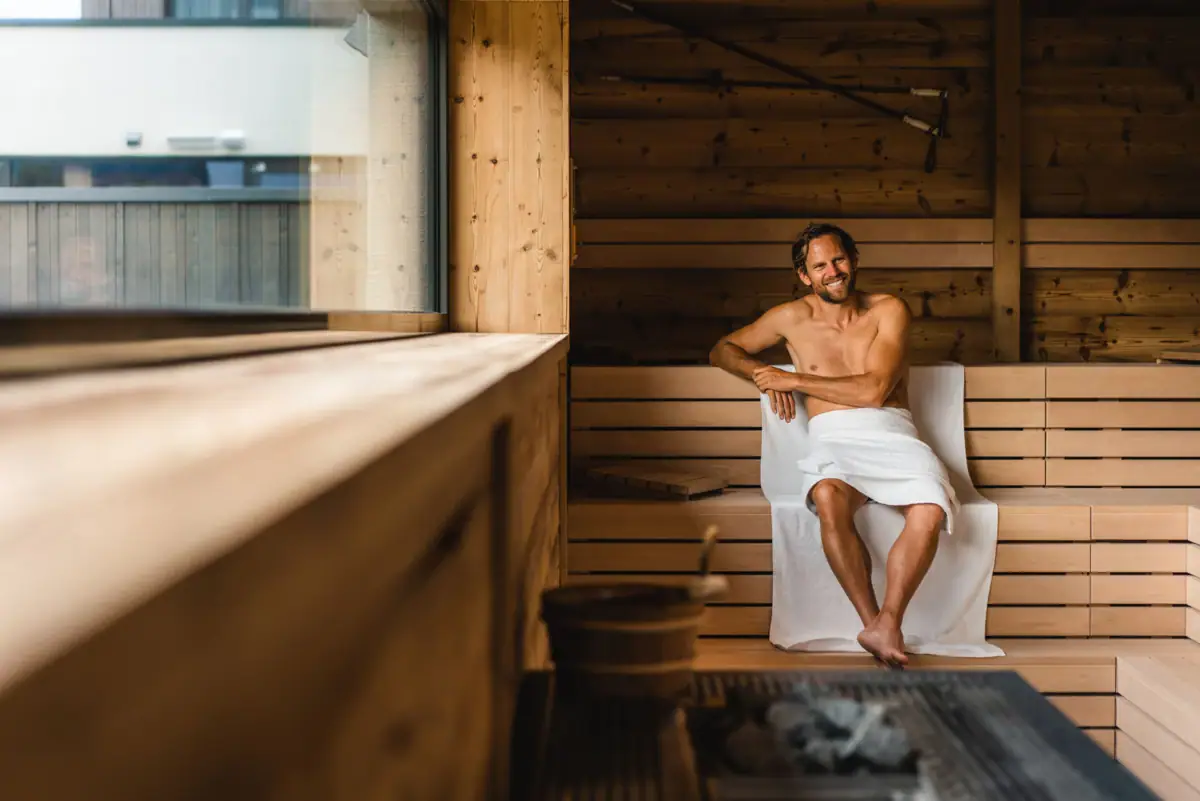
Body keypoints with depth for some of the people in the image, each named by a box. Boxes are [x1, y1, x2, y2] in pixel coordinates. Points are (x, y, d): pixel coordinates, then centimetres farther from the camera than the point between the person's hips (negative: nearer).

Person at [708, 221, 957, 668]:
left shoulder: (889, 311, 8)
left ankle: (886, 625, -26)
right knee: (828, 497, -38)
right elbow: (722, 350, 25)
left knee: (930, 511, -34)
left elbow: (874, 391, -5)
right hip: (832, 440, 0)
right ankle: (873, 622, -31)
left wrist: (792, 380, -3)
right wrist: (764, 376, 3)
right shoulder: (793, 318, 15)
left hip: (891, 435, 0)